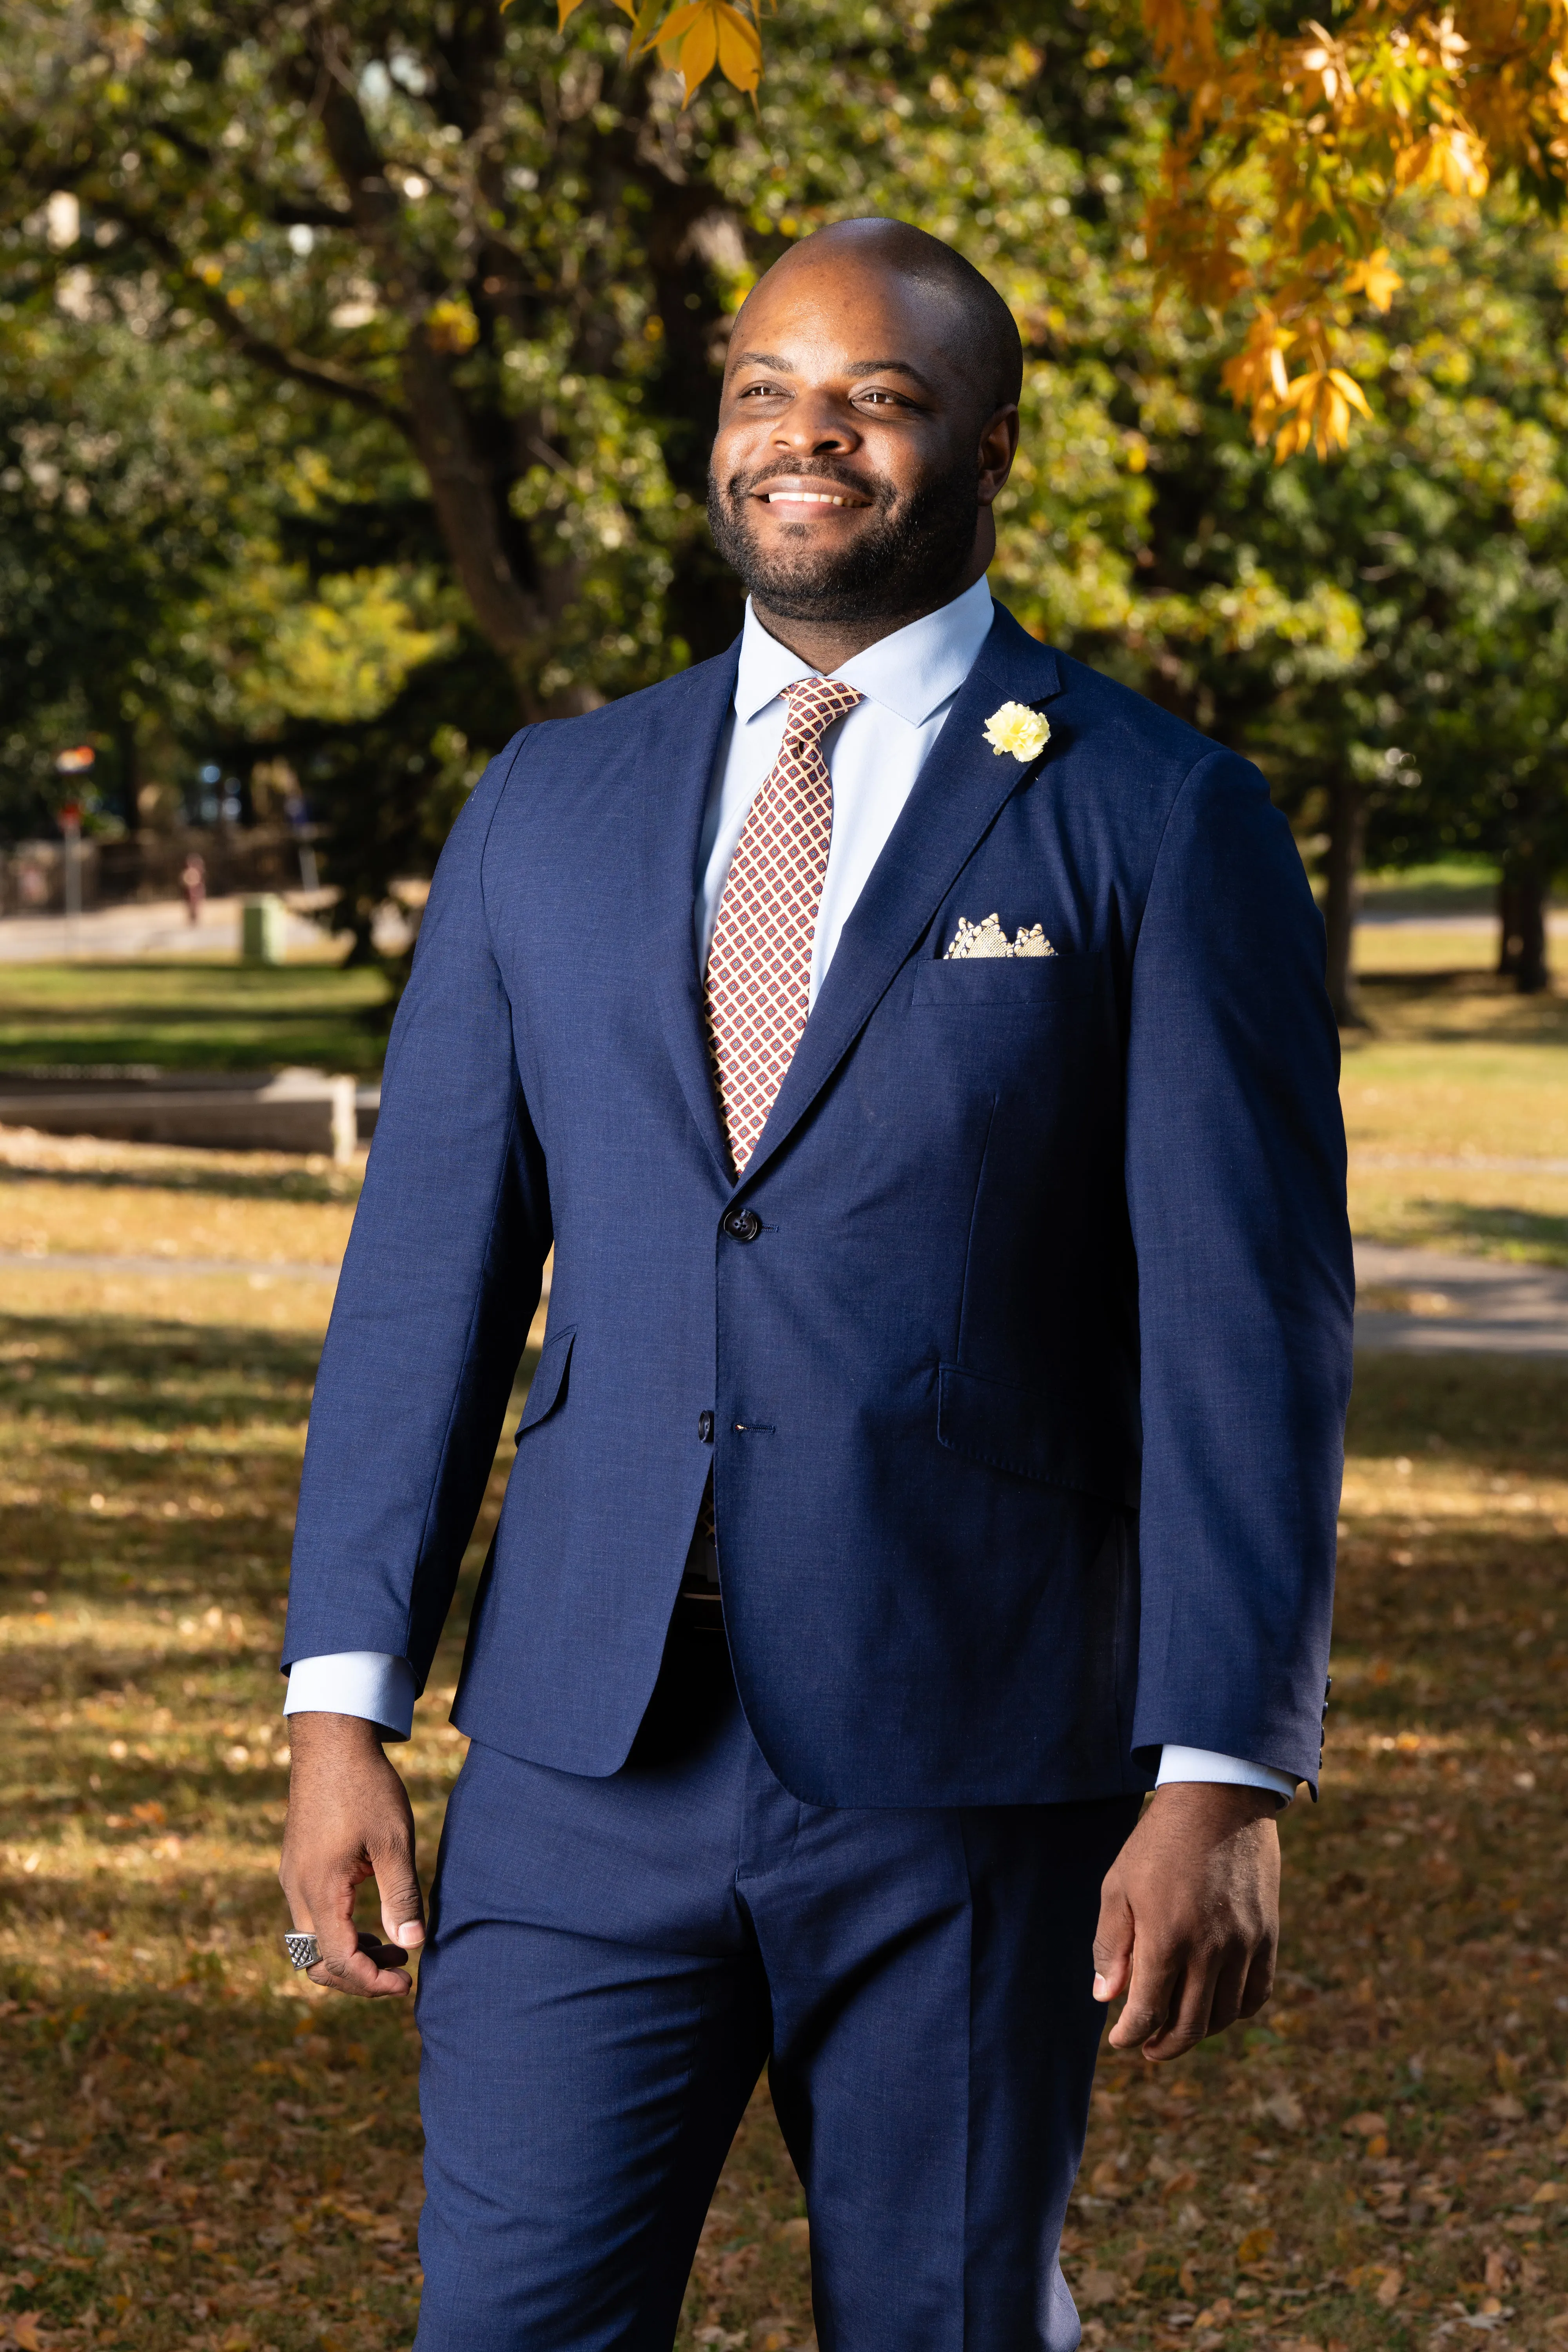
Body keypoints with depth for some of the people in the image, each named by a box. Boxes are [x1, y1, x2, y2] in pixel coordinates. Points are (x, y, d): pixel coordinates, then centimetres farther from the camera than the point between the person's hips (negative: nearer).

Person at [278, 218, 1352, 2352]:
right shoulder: (552, 810, 10)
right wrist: (344, 1706, 2)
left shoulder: (1163, 827, -2)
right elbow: (431, 1267, 9)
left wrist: (1224, 1780, -12)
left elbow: (1249, 1324, -6)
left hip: (974, 1769, -3)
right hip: (594, 1753, 3)